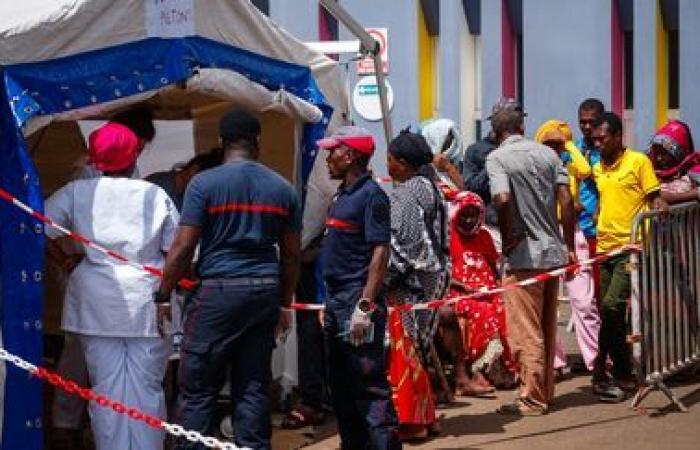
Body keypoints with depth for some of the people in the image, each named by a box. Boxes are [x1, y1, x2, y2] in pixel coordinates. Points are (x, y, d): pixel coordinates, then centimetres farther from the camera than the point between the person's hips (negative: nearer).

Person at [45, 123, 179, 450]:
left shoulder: (77, 192, 2)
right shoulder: (155, 195, 2)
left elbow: (39, 230, -3)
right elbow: (175, 251, 1)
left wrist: (66, 261, 9)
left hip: (97, 303, 1)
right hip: (146, 303, 0)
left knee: (106, 386, 4)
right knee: (147, 386, 5)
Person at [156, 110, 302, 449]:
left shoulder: (204, 184, -3)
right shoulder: (282, 189, 9)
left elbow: (183, 248, -6)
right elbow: (291, 255, 13)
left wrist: (163, 297, 2)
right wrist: (285, 305, 22)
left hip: (218, 292, -4)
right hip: (265, 293, 4)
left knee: (197, 389, 1)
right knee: (253, 388, 9)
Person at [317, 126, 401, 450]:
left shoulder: (370, 195, -11)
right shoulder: (343, 194, 16)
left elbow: (380, 253, -17)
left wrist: (365, 307, -23)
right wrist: (329, 304, 18)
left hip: (357, 299, -10)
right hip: (336, 300, 10)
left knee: (368, 386, -9)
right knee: (340, 386, 15)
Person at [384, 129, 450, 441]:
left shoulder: (409, 192, -14)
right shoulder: (425, 187, 15)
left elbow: (404, 243, -19)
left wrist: (387, 278, -15)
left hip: (407, 283, -10)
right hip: (423, 281, 10)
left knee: (404, 350, -3)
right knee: (413, 350, 15)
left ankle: (412, 421, 3)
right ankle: (424, 417, 22)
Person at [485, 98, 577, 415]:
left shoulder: (497, 158, -8)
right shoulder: (547, 153, 8)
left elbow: (503, 199, -24)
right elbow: (567, 202, 3)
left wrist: (508, 239, -9)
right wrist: (569, 247, 9)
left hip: (523, 256, -6)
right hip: (553, 252, 6)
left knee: (526, 332, 1)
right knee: (547, 330, 16)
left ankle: (532, 399, 4)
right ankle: (547, 392, 24)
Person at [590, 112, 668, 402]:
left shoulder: (638, 161, -3)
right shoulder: (598, 168, 15)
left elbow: (655, 199, -3)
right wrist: (596, 235, 15)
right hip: (605, 248, 7)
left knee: (611, 307, -16)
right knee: (611, 313, 8)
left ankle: (600, 373, -9)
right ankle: (623, 375, 18)